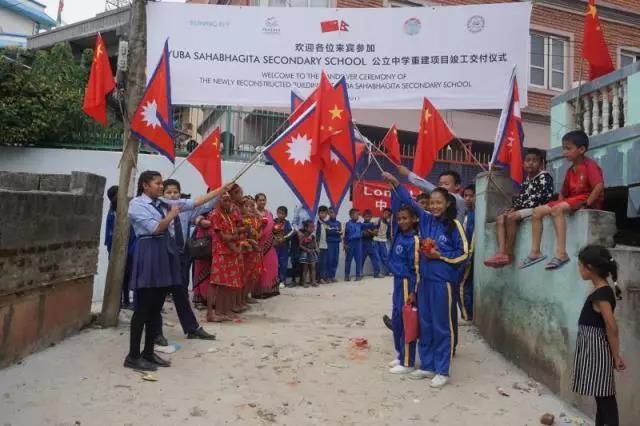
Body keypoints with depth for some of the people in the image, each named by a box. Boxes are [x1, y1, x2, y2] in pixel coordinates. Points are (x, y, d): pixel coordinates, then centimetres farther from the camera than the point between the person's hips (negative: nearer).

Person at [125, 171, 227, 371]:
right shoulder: (137, 204, -6)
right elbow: (155, 229, -16)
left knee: (156, 307, 11)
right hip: (149, 254, -7)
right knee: (143, 308, -3)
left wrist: (221, 190, 9)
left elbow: (195, 202, 11)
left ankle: (148, 352, 22)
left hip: (166, 252, 7)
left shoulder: (163, 203, 13)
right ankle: (133, 356, 8)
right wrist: (172, 214, -4)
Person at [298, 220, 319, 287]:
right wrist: (307, 249, -19)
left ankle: (313, 281, 9)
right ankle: (304, 282, 7)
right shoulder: (302, 236, -11)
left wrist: (316, 248, -6)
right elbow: (300, 245, -12)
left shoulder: (313, 236, 4)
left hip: (312, 253, 5)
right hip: (305, 253, -5)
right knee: (305, 268, 1)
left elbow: (315, 243, 13)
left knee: (313, 267, 4)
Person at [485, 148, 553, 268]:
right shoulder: (527, 179, 21)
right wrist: (514, 207, -5)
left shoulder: (544, 176, -4)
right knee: (500, 218, -11)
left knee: (511, 217, -30)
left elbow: (539, 198, -15)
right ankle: (501, 252, -28)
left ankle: (509, 254, -25)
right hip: (525, 209, 9)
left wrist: (517, 208, -16)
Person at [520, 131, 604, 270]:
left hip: (587, 201, -9)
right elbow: (564, 193, 20)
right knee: (537, 211, -4)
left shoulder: (589, 165, -10)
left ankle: (561, 253, -39)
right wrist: (560, 202, 1)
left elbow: (599, 186, -24)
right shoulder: (570, 170, 16)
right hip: (572, 201, 9)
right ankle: (535, 252, -8)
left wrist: (586, 204, -24)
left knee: (557, 209, -34)